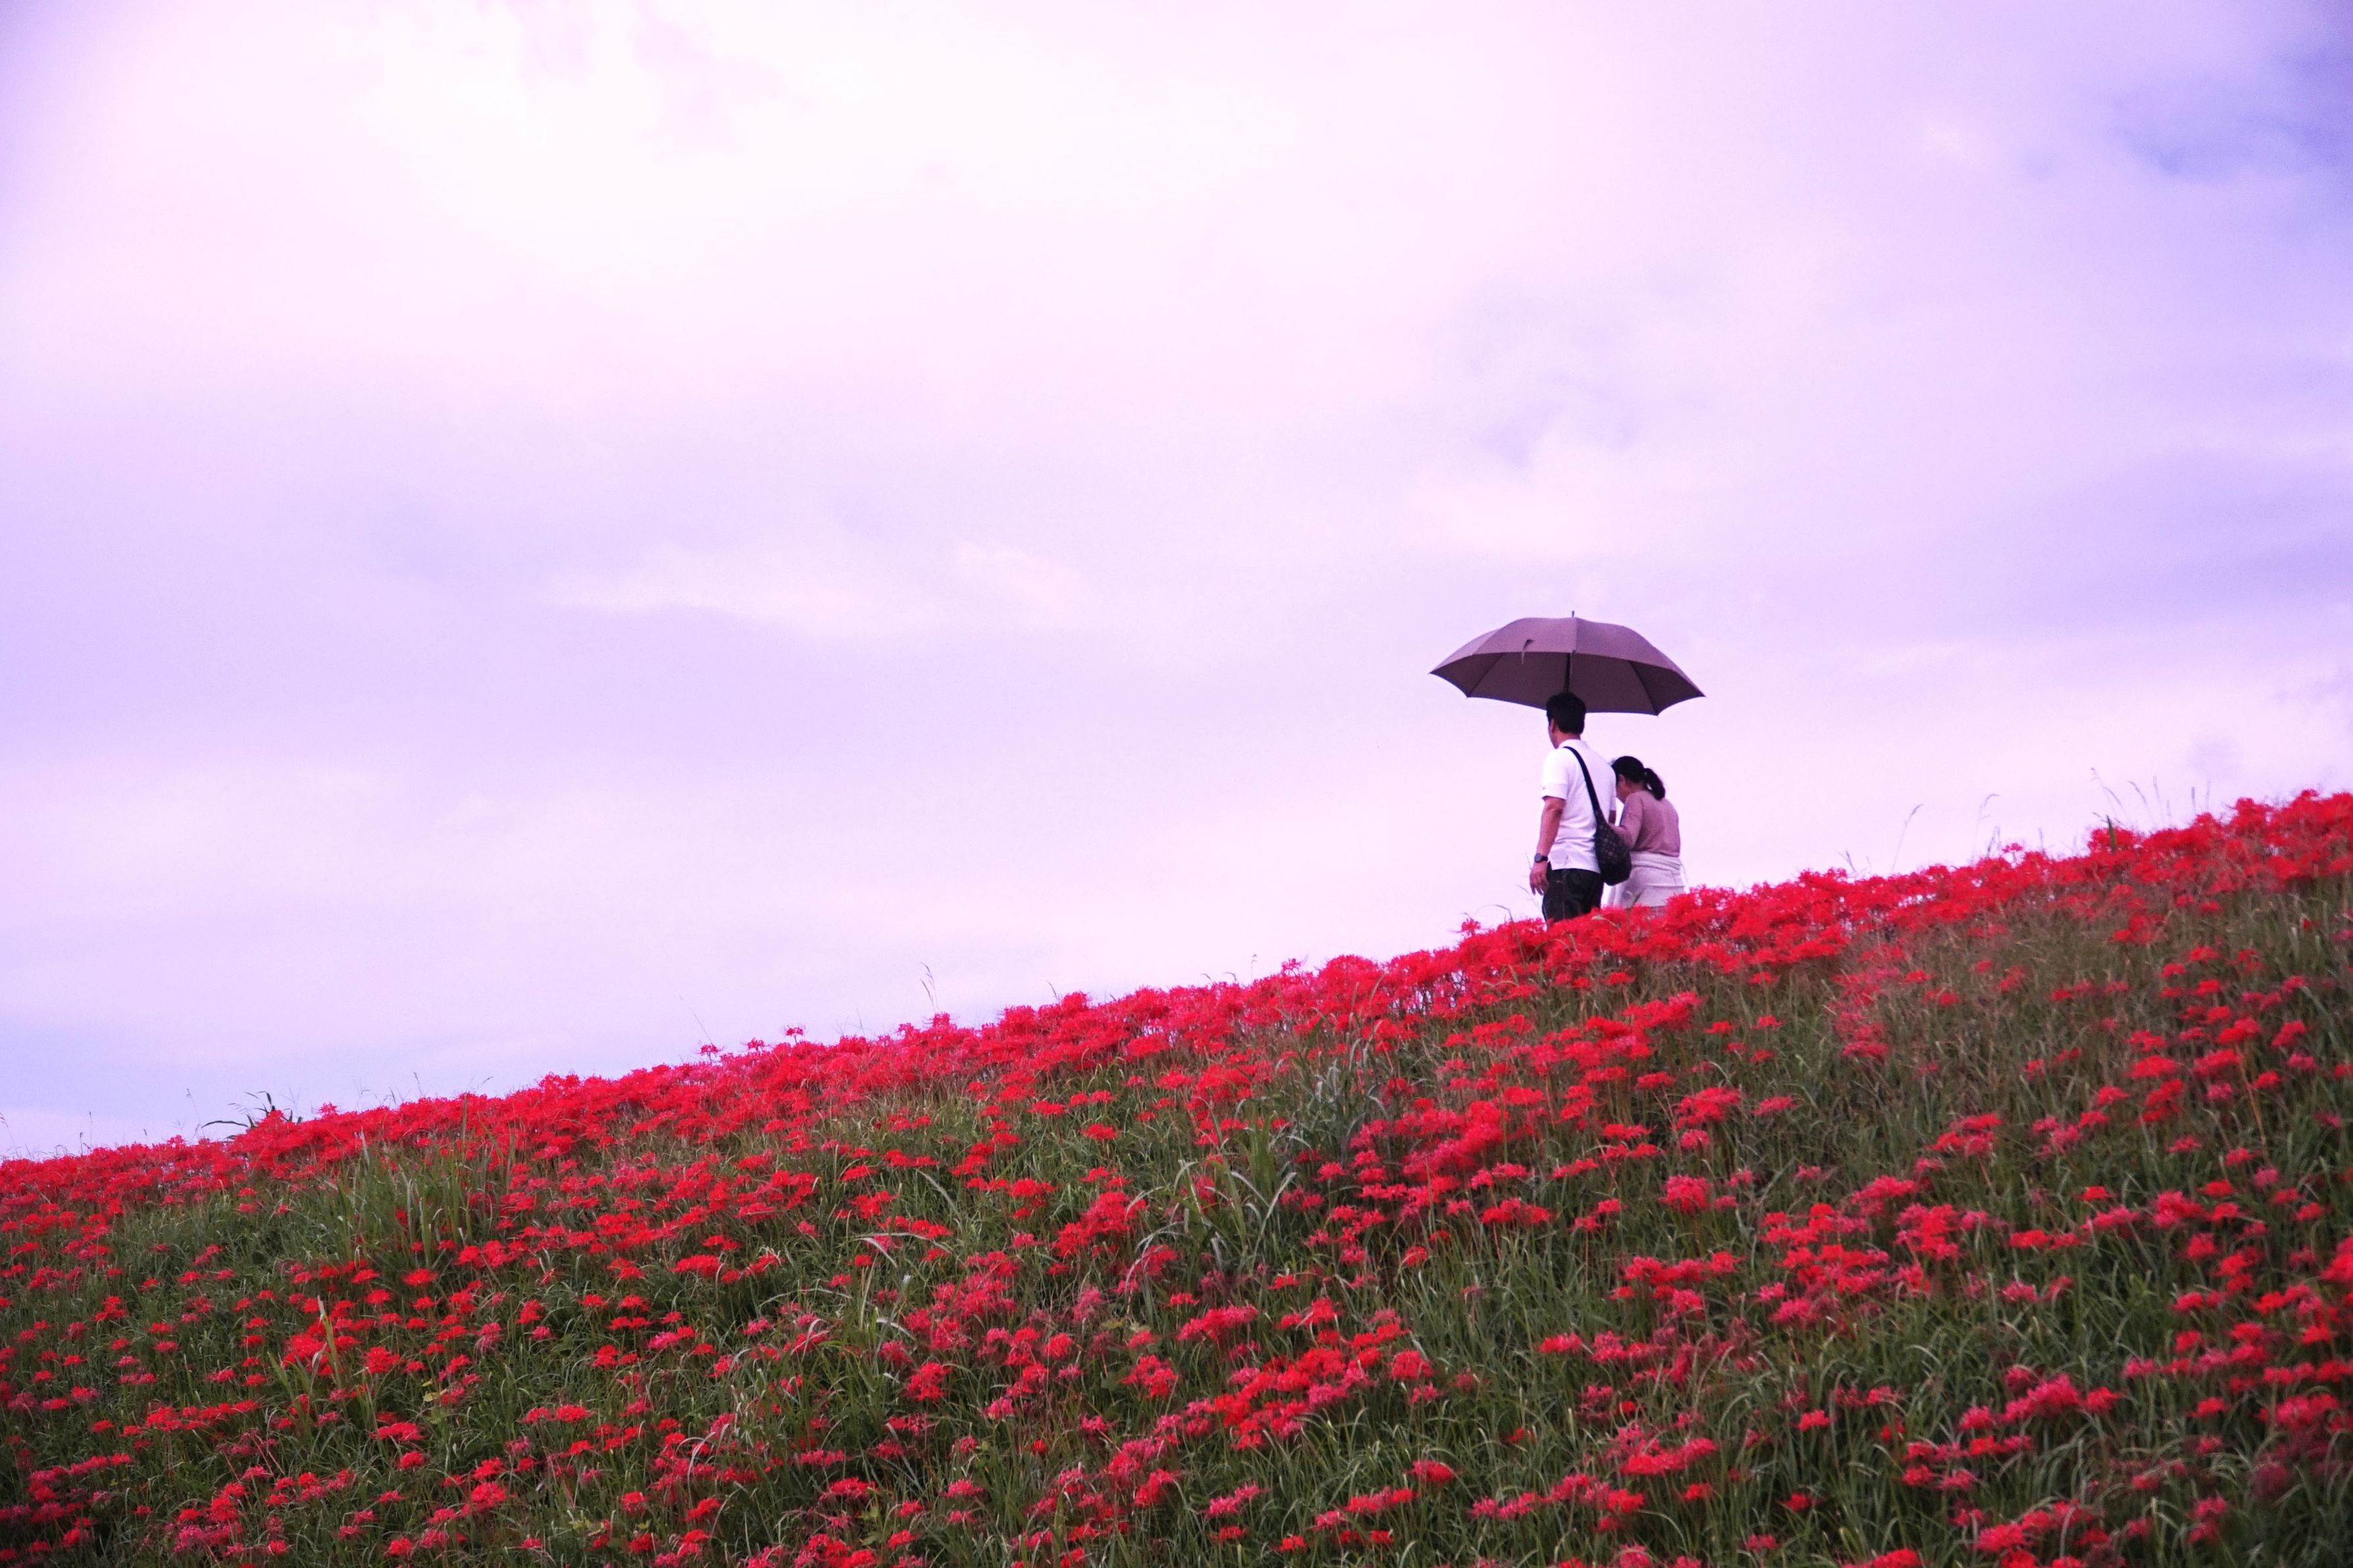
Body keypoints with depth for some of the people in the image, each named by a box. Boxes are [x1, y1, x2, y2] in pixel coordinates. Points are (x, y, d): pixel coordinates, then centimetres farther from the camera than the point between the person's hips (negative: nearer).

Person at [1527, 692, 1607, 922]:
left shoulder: (1559, 758, -3)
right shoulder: (1601, 764, 20)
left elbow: (1554, 807, -15)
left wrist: (1541, 858, -20)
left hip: (1566, 865, -8)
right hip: (1596, 868, 8)